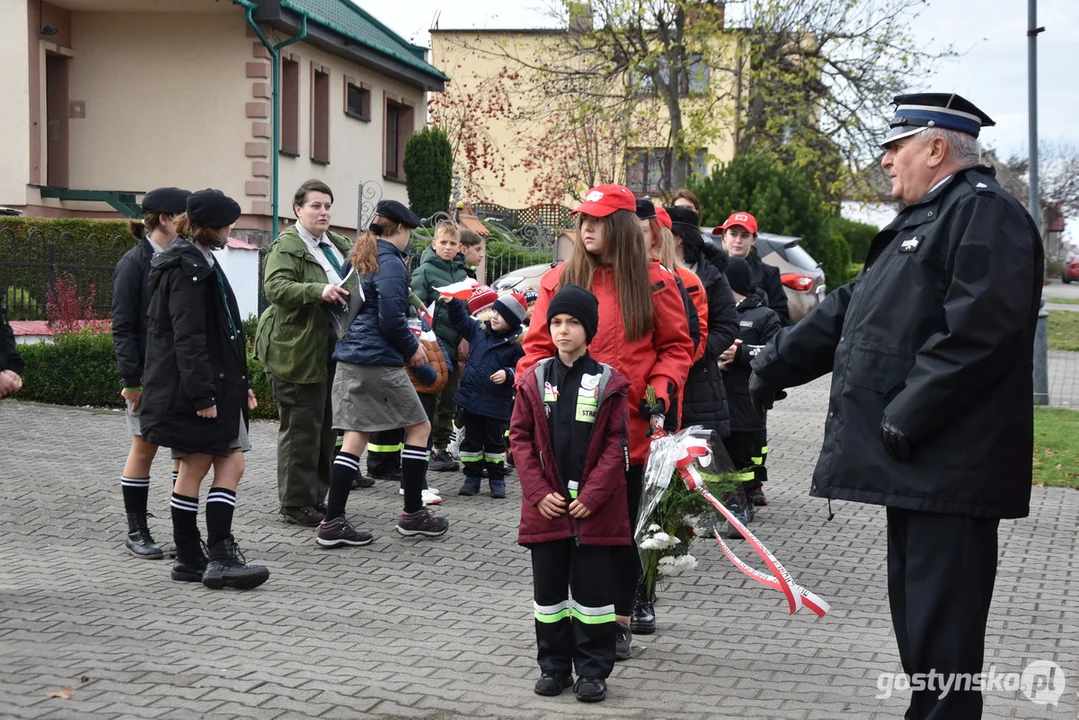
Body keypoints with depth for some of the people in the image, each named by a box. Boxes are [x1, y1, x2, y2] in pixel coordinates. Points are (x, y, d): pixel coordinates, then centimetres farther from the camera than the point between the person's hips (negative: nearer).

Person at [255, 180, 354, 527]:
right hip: (298, 352, -8)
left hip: (329, 351, 8)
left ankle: (317, 497, 23)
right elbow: (275, 287, -24)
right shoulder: (286, 246, -9)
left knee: (326, 426, 13)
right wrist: (319, 291, -35)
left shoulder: (338, 245, 17)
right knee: (300, 428, -4)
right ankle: (295, 504, 4)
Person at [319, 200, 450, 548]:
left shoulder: (360, 257, 15)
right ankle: (413, 513, 12)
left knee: (355, 437, 7)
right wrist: (412, 348, -2)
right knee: (419, 427, 7)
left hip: (349, 358, 9)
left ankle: (332, 523, 1)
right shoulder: (390, 262, -12)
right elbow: (391, 318, -18)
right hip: (379, 362, -8)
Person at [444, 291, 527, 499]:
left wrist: (507, 374, -26)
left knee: (495, 442, 10)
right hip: (470, 398, 4)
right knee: (471, 440, 12)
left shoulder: (517, 344, -11)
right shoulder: (478, 330, 2)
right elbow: (459, 320, 13)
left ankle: (497, 479, 22)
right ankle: (472, 477, 23)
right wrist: (453, 303, -1)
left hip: (496, 405, -4)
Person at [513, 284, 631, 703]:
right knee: (549, 588, 10)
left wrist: (592, 495, -12)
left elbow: (616, 444, -5)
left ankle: (593, 672, 13)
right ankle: (554, 667, 22)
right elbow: (521, 437, 3)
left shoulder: (608, 383, -3)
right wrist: (539, 492, -7)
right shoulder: (534, 380, 4)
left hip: (595, 508, -2)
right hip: (546, 506, 3)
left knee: (593, 590, 3)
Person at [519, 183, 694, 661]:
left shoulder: (653, 282, 2)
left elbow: (676, 346, 7)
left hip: (628, 426, -1)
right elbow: (539, 346, 6)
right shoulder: (560, 279, 6)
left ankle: (619, 622, 18)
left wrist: (661, 390, -9)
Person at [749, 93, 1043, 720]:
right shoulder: (926, 218, 22)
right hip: (916, 466, 10)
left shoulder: (984, 212, -12)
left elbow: (981, 328, -24)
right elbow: (849, 310, 27)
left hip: (947, 470, -10)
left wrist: (906, 415, -22)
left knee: (942, 632, -6)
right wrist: (775, 367, 30)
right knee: (918, 620, 16)